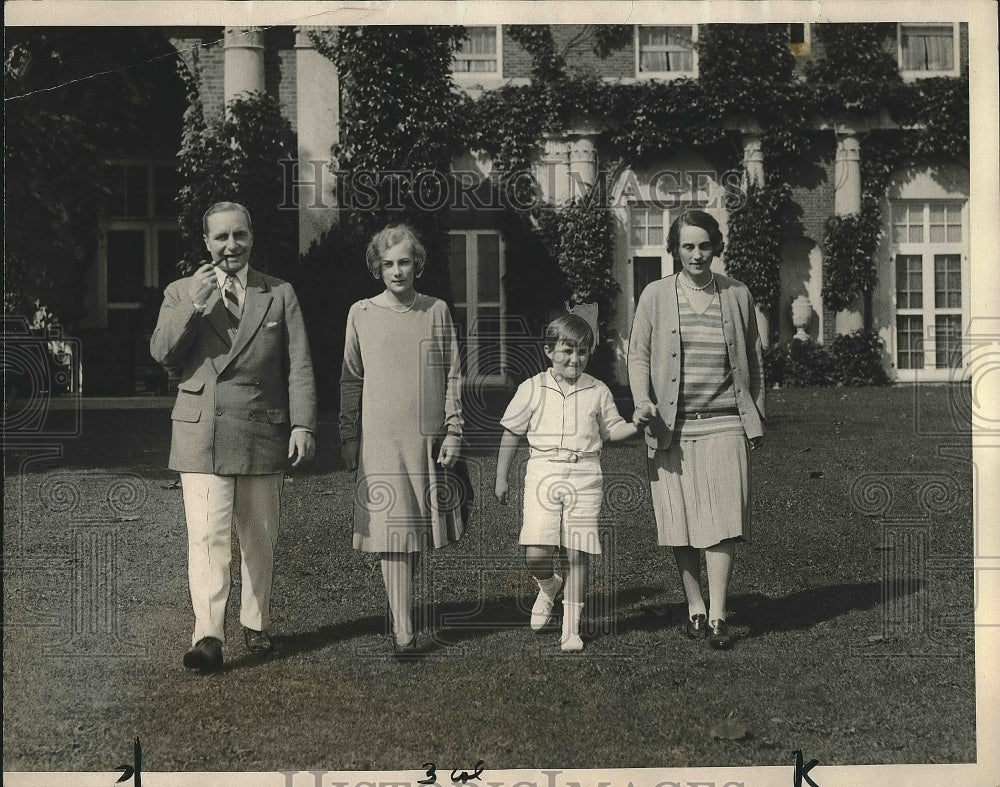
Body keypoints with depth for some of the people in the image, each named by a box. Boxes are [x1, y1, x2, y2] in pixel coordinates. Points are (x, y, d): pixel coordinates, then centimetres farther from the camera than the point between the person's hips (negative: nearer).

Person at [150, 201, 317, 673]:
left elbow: (299, 366, 5)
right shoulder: (181, 293, 9)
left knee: (259, 538, 11)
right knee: (207, 537, -12)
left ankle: (255, 623, 27)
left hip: (264, 435, 2)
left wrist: (302, 424, -5)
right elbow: (161, 353, -4)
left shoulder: (280, 294, 10)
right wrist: (195, 305, -16)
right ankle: (208, 638, -15)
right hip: (201, 436, -2)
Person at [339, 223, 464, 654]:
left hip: (427, 437, 2)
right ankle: (402, 629, -7)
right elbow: (351, 379, 8)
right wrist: (348, 437, 5)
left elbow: (452, 376, 8)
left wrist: (453, 430, 2)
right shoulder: (361, 314, 3)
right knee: (391, 529, -7)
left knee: (418, 525, 10)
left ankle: (404, 603, 31)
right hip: (379, 438, -2)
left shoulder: (436, 311, 5)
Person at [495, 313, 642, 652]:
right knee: (535, 555, -11)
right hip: (543, 474, -1)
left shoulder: (598, 391, 7)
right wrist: (501, 478, 8)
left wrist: (636, 424, -4)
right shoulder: (532, 389, 4)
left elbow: (612, 430, 16)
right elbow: (511, 434, 9)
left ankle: (571, 628, 11)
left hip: (584, 476, 1)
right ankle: (549, 586, 25)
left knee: (577, 555, 0)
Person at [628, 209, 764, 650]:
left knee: (723, 521, -9)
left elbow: (753, 360, 15)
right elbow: (638, 354, 5)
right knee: (681, 525, 5)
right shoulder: (655, 296, 4)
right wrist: (642, 402, -12)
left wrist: (757, 418, 14)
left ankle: (717, 617, -6)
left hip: (724, 424, 0)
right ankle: (694, 609, 20)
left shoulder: (737, 295, 8)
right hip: (672, 427, 0)